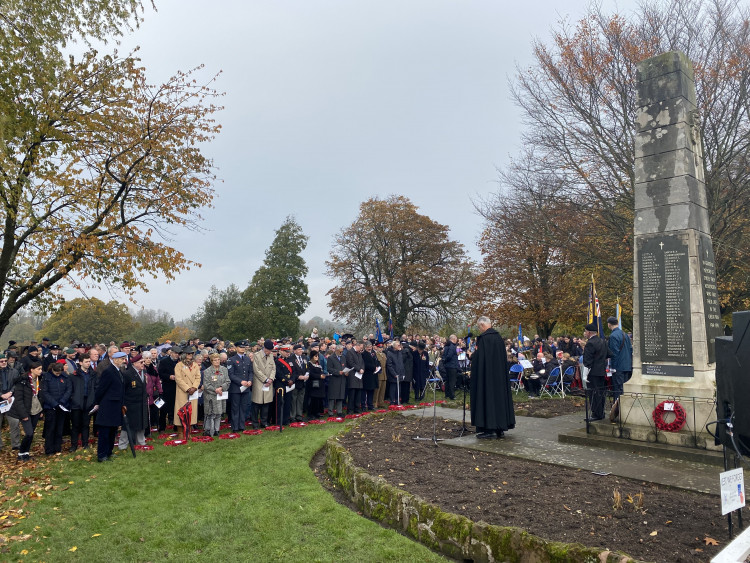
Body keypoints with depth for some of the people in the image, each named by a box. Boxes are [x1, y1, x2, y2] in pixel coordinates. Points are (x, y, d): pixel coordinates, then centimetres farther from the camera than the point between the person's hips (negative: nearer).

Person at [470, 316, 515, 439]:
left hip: (486, 373, -8)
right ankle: (500, 427, 19)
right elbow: (504, 357, 14)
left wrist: (472, 355, 0)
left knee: (487, 396, -3)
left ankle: (488, 429, -2)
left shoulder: (483, 338, -15)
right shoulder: (498, 337, 9)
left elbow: (478, 357, -18)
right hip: (499, 374, 8)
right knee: (499, 396, 12)